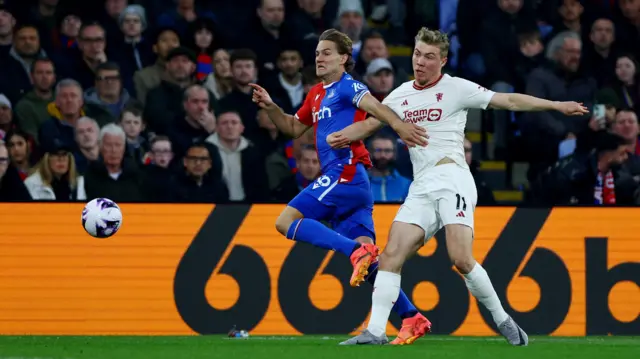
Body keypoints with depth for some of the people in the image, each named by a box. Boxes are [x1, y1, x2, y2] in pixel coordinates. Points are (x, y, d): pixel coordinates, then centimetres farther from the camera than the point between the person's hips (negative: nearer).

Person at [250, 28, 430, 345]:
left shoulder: (347, 87, -4)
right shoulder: (317, 94, 23)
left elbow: (372, 105, -24)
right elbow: (294, 128, 34)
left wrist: (399, 125, -43)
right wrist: (270, 107, 18)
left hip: (346, 173, -9)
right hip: (340, 179, 9)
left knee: (286, 221, -15)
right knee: (369, 263, 2)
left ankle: (357, 251, -25)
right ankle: (412, 318, -1)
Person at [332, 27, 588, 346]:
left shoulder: (456, 89, 1)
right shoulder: (400, 95, 16)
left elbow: (509, 101, 2)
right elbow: (368, 124, 25)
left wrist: (557, 105, -2)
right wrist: (340, 136, 5)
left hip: (452, 180, -5)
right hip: (421, 188, 5)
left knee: (461, 259, -20)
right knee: (391, 255, -9)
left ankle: (502, 320, -3)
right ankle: (375, 332, -9)